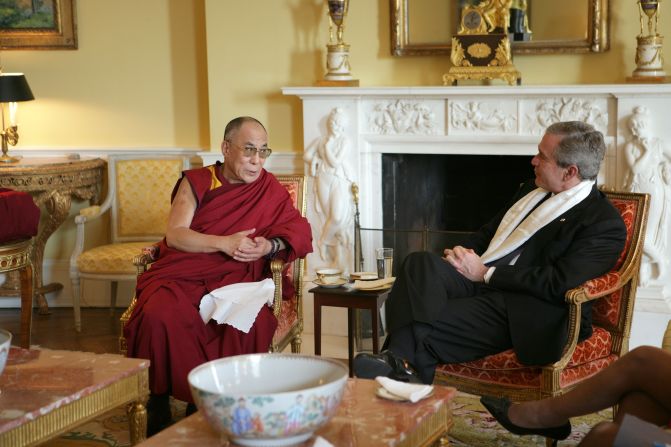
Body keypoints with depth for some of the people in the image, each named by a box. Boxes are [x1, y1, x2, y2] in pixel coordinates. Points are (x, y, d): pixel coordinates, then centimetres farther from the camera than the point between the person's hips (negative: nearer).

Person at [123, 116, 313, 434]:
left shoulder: (270, 190, 14)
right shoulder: (195, 182, 10)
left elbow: (300, 231, 8)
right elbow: (175, 234, -1)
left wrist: (270, 246, -12)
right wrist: (225, 244, -14)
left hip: (234, 281, 1)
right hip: (181, 276, 0)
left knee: (251, 324, -34)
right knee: (159, 316, -33)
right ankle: (158, 412, -15)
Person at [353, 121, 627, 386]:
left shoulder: (606, 224, -5)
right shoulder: (532, 190, 21)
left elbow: (557, 283, -15)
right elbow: (488, 233, 29)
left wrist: (485, 273, -13)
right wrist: (464, 255, 4)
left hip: (523, 308, -7)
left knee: (430, 324, -31)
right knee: (421, 262, -27)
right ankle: (402, 362, -40)